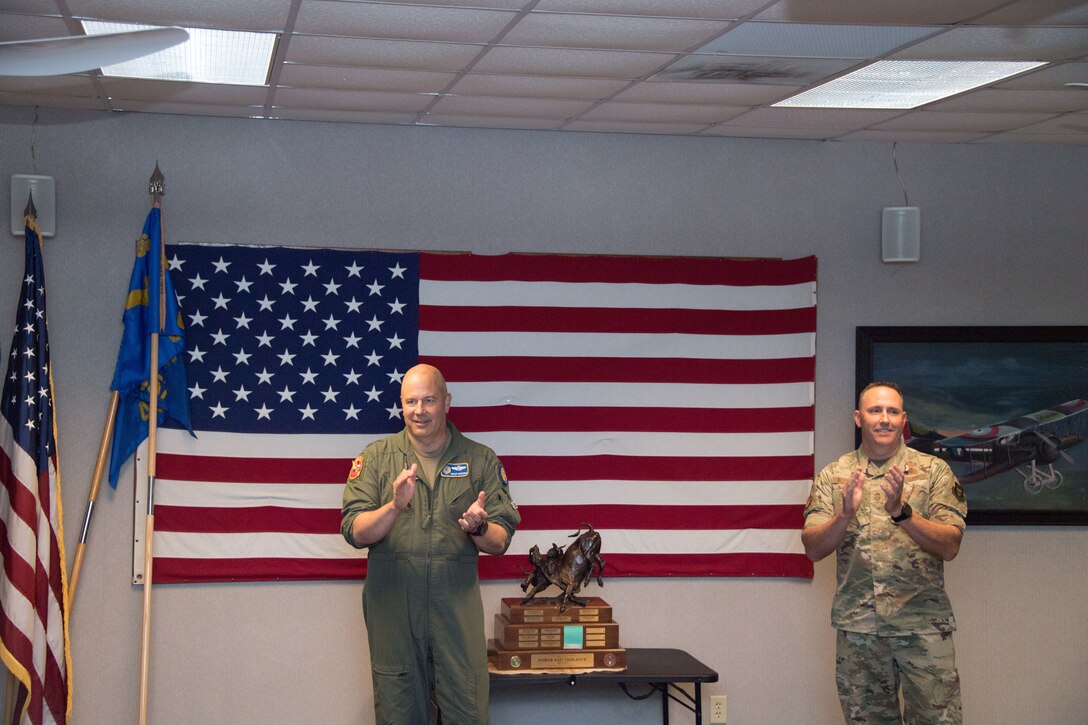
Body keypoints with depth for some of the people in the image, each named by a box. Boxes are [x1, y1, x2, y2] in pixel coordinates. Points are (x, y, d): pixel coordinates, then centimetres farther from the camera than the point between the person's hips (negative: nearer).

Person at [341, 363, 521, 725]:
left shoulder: (481, 460, 6)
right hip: (393, 610, 0)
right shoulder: (376, 458, 5)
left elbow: (500, 542, 4)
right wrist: (395, 507, -22)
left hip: (457, 610, 0)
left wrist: (478, 528, -19)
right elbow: (355, 532, -4)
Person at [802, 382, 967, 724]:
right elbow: (813, 549, -2)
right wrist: (846, 515, -20)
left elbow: (950, 546, -9)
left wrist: (901, 512, -23)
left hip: (923, 623, -1)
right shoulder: (833, 476, 5)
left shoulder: (933, 470, 1)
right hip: (857, 627, 2)